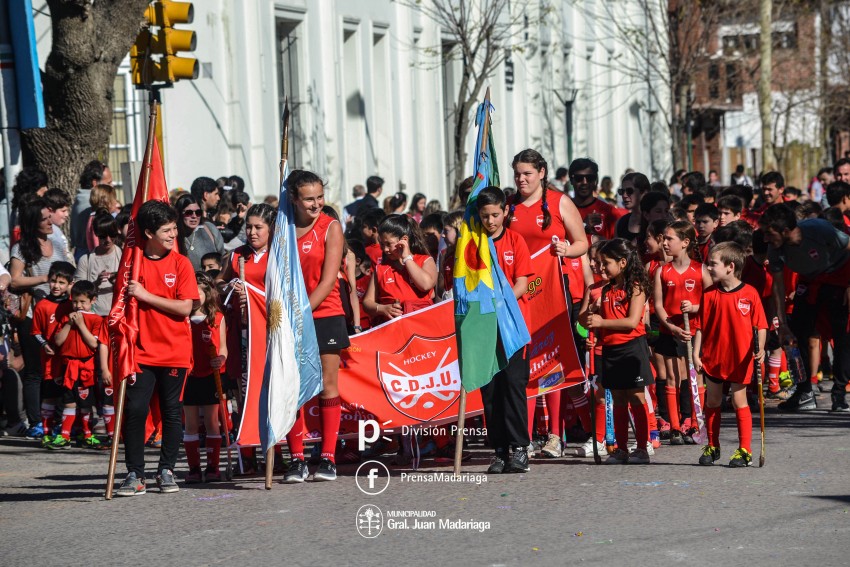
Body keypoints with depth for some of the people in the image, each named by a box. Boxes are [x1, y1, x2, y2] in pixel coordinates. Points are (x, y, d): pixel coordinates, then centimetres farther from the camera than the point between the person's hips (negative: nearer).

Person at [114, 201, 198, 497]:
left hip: (175, 352, -1)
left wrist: (145, 295, -14)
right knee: (135, 410, -5)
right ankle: (135, 474, 2)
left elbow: (184, 308, -10)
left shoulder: (181, 264, -1)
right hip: (141, 350, 1)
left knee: (172, 412, 5)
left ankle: (166, 470, 17)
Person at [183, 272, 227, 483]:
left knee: (212, 422, 2)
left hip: (210, 377, -1)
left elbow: (222, 347, 4)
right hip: (188, 376, 1)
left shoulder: (217, 318, 2)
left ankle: (212, 467, 8)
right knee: (191, 424, 4)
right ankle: (194, 468, 7)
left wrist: (221, 359, -16)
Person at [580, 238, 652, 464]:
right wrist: (591, 318, -4)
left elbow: (632, 321, -16)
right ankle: (621, 449, 12)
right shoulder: (606, 290, 13)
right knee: (618, 401, 8)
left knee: (636, 399, -4)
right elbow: (600, 318, 18)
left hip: (631, 347, -7)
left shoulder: (636, 287, -7)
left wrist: (602, 322, -14)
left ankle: (642, 448, -1)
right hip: (610, 350, 7)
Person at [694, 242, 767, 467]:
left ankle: (744, 450, 6)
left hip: (740, 359, -4)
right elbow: (701, 326, 4)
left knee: (740, 402, 0)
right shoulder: (709, 294, 0)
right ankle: (712, 447, 23)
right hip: (713, 358, 4)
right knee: (712, 402, 10)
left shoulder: (749, 294, -8)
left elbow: (761, 325, -4)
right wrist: (696, 354, -2)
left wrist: (759, 349, -16)